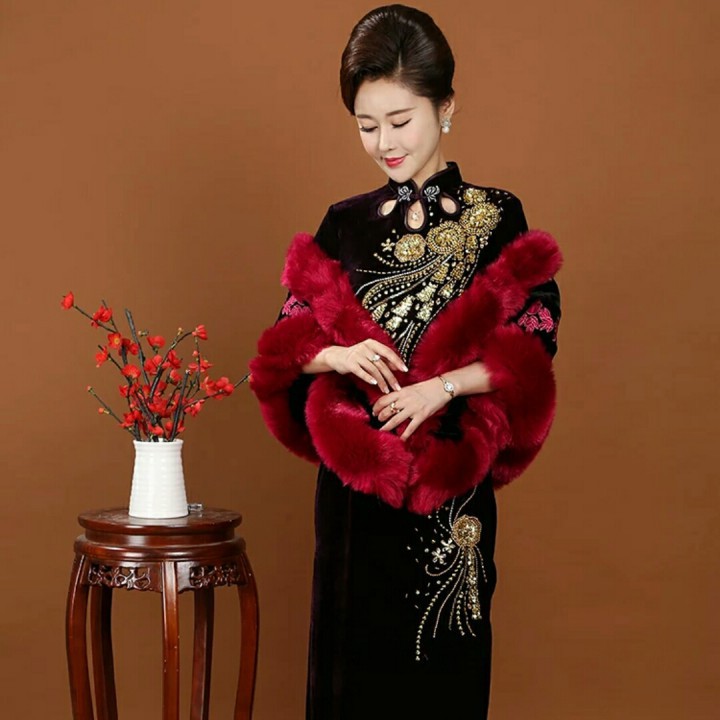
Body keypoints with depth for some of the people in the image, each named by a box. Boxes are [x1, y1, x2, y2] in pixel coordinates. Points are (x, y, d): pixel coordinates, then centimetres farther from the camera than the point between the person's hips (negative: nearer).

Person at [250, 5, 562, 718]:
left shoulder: (496, 218, -2)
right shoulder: (345, 225, 7)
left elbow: (534, 345, -6)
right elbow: (288, 340, 7)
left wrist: (443, 386, -18)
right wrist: (338, 355, -13)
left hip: (449, 484, -2)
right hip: (353, 479, 3)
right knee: (352, 653, 10)